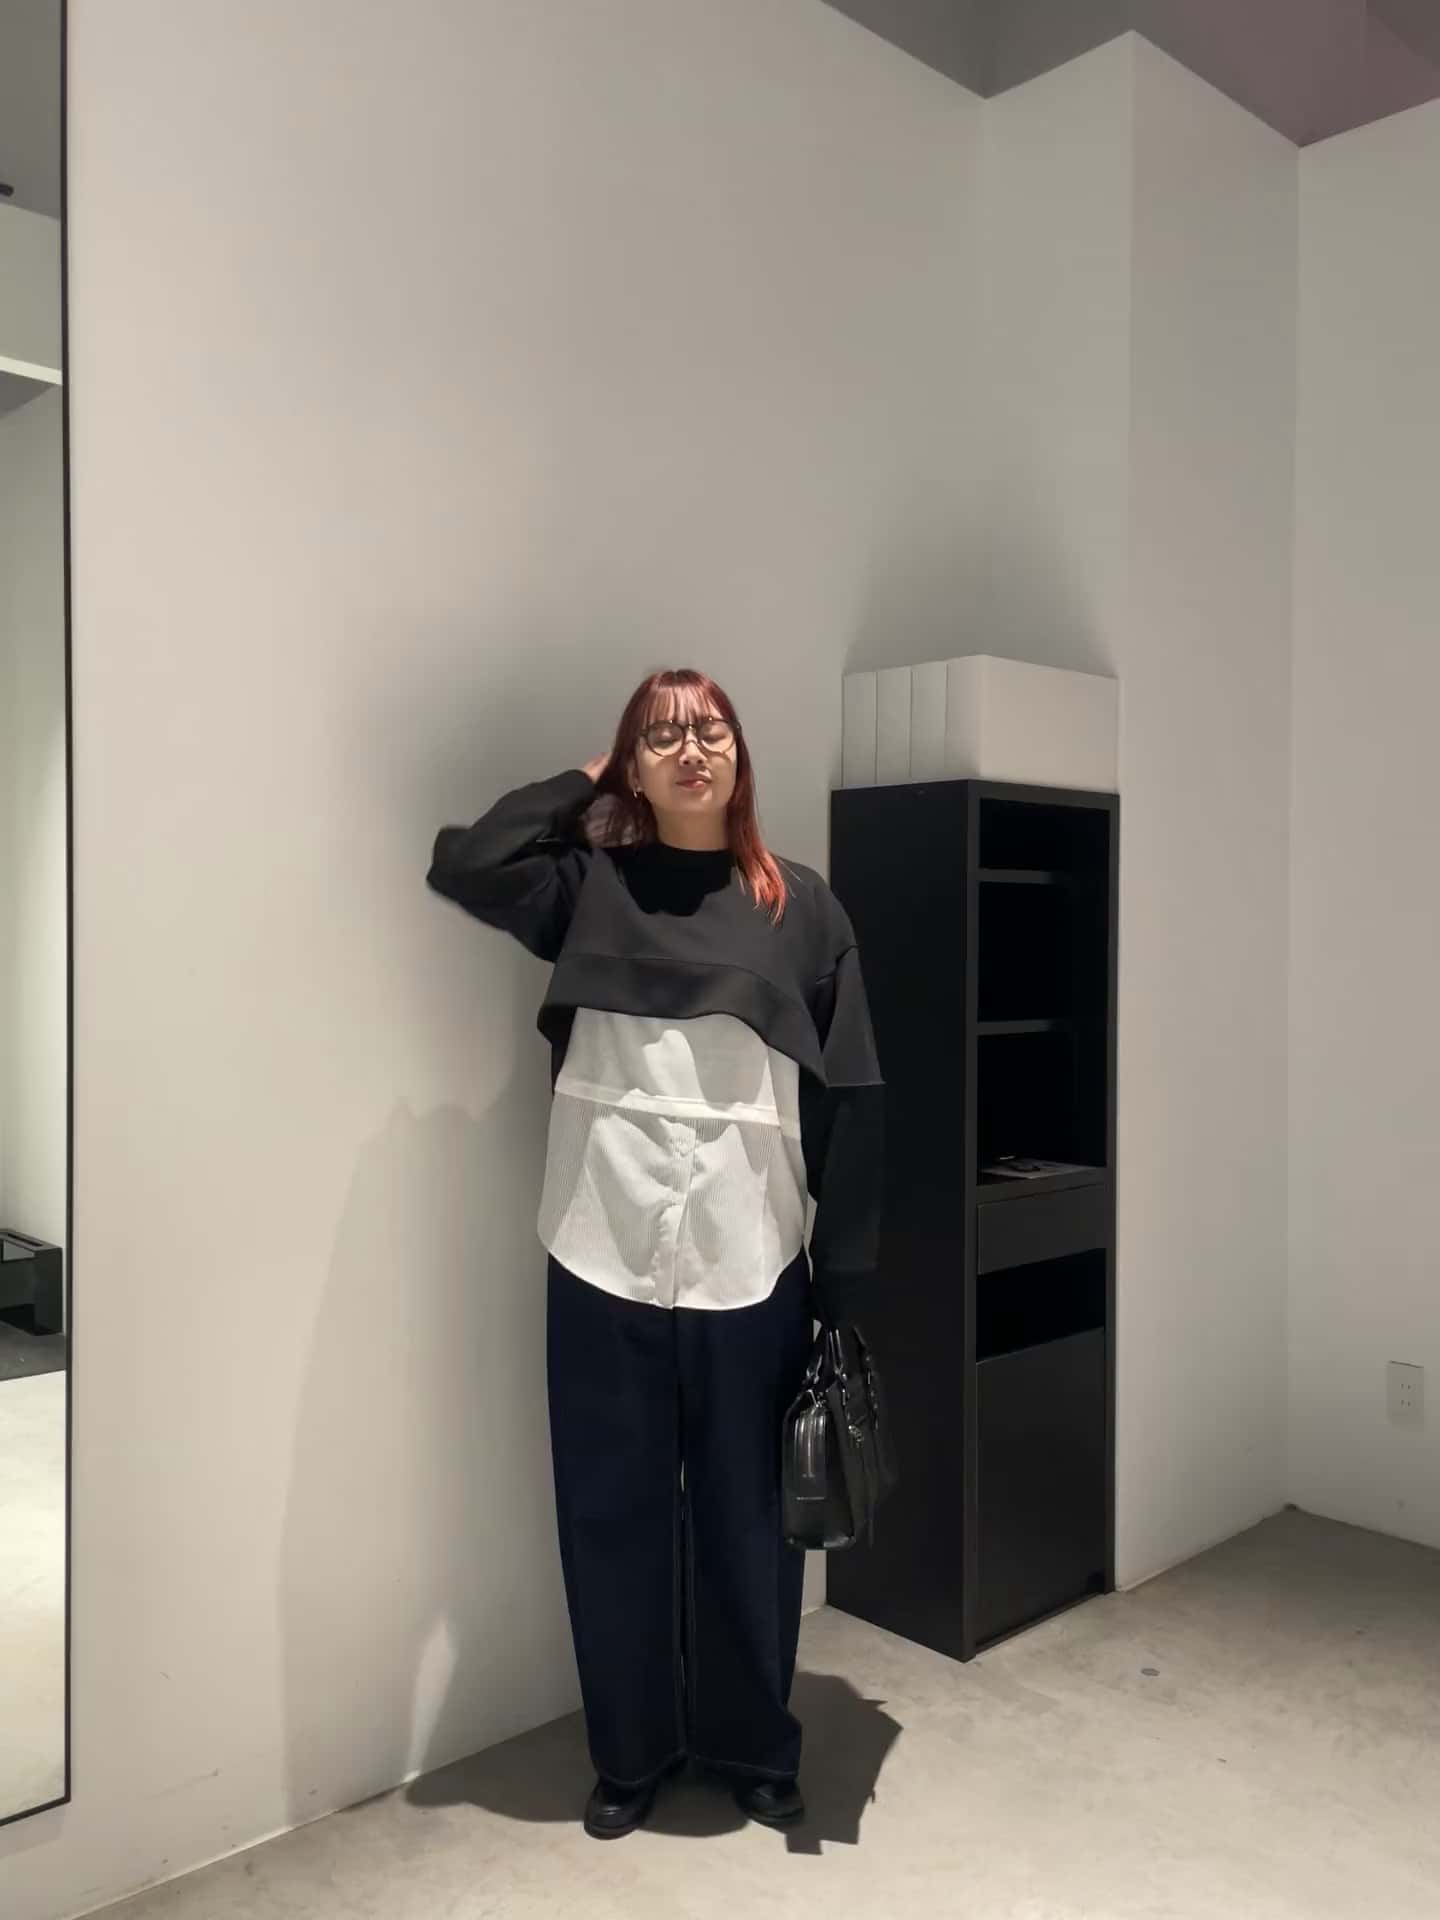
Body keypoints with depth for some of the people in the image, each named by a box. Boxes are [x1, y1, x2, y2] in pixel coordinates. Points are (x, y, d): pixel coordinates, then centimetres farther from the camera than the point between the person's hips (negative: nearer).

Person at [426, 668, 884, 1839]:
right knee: (614, 1518, 13)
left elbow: (850, 1100, 1)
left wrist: (848, 1277, -2)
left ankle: (756, 1747, 36)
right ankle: (631, 1753, 35)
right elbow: (462, 864, -13)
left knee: (748, 1520, 13)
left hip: (749, 1270, 0)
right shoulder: (589, 889, 5)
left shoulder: (801, 907, 2)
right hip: (604, 1266, 1)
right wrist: (581, 784, 1)